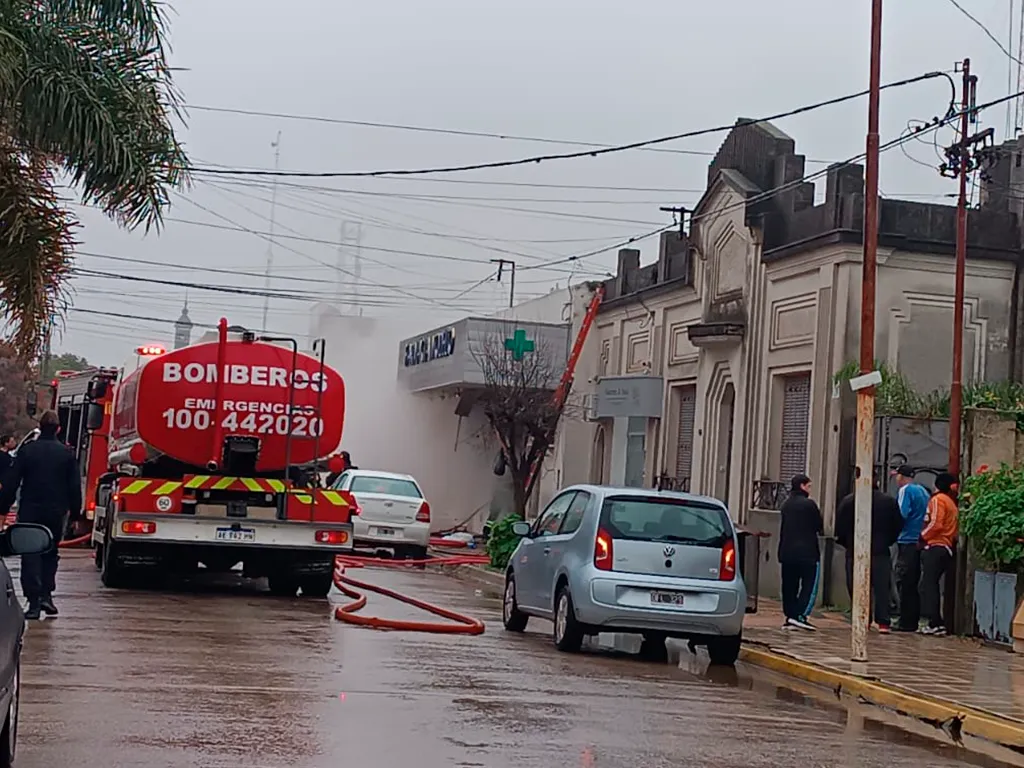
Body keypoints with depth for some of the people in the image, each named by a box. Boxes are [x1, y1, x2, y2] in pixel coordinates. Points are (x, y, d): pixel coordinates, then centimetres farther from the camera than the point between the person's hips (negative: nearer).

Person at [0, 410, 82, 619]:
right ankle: (46, 594, 6)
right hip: (57, 512, 2)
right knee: (50, 552, 17)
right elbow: (75, 486, 4)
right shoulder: (66, 453, 1)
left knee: (30, 554, 2)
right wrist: (75, 512, 11)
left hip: (30, 511, -1)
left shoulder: (26, 450, -3)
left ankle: (34, 602, -5)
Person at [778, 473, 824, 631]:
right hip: (807, 552, -7)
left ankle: (790, 616, 10)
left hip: (787, 551, 7)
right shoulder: (809, 504, -10)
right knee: (810, 585, -3)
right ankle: (801, 615, -14)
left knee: (789, 586, 9)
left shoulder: (786, 505, 12)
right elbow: (819, 527, -4)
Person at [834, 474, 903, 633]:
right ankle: (883, 622, -1)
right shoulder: (890, 501, 0)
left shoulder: (848, 502, -6)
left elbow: (839, 527, -5)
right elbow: (898, 526, 6)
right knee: (882, 587, 5)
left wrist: (846, 543, 11)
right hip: (881, 552, 1)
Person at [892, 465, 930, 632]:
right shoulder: (923, 490, 16)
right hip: (920, 542, 8)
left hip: (908, 542, -8)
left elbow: (902, 513, -17)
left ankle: (906, 622, -5)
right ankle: (914, 621, 15)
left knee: (904, 582, -5)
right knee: (914, 583, 13)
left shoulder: (906, 490, -7)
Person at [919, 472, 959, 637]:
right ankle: (937, 622, 10)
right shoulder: (952, 503, 20)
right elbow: (955, 529, 16)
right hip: (947, 547, 9)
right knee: (933, 584, 13)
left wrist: (922, 536, -6)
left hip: (934, 547, -9)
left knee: (928, 584, -8)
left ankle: (935, 622, -14)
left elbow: (935, 524, -15)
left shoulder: (937, 499, -5)